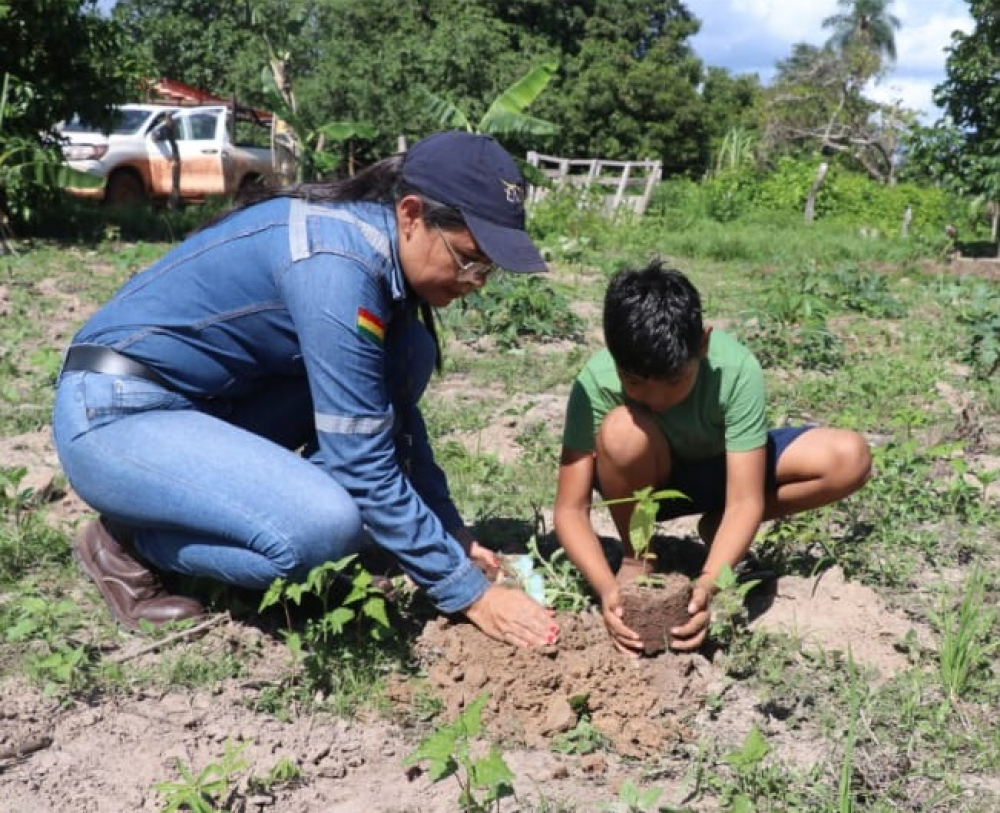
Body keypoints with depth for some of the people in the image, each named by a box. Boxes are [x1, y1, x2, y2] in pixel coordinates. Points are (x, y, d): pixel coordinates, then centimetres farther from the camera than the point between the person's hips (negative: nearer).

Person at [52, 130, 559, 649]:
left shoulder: (382, 248, 0)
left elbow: (396, 410, 9)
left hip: (207, 402, 9)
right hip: (112, 415, -9)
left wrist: (453, 534, 5)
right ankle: (127, 541, -3)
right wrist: (469, 592, -18)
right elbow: (364, 466, -24)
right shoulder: (337, 263, -27)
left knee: (407, 354, -4)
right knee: (326, 524, -30)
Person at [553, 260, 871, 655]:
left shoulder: (736, 370, -32)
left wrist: (707, 584, -47)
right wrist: (607, 588, -46)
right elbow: (570, 509, -29)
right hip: (644, 482, -1)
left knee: (851, 457, -21)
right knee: (624, 431, -37)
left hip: (719, 469, 1)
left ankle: (717, 528, -3)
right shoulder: (596, 382, -31)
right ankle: (635, 558, -9)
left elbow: (744, 502, -32)